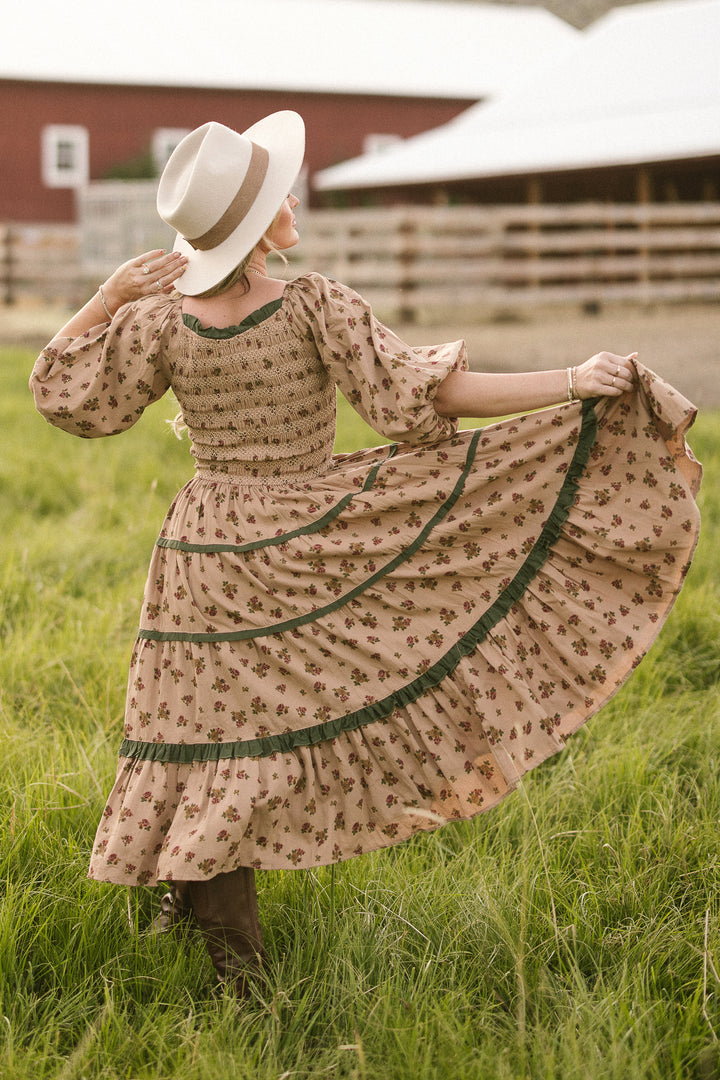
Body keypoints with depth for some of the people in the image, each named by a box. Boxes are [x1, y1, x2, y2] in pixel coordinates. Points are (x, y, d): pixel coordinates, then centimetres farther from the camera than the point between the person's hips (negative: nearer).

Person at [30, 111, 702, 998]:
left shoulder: (159, 322, -7)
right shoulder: (313, 307, -15)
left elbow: (62, 392, 6)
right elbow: (418, 395, -17)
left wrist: (111, 294, 5)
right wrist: (569, 383, -16)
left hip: (211, 563, 3)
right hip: (313, 544, -3)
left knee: (227, 737, 8)